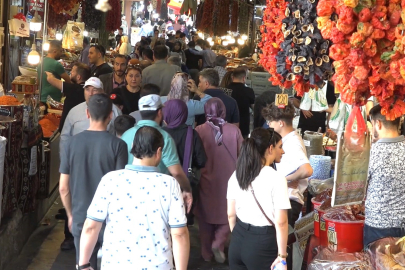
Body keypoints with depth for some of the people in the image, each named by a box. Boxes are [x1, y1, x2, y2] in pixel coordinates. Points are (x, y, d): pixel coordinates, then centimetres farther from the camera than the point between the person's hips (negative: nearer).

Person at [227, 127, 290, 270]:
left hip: (238, 241, 6)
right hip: (263, 243, -6)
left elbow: (231, 214, 9)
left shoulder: (237, 174, 2)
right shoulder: (276, 178, -16)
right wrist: (282, 255, -10)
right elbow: (281, 223, -17)